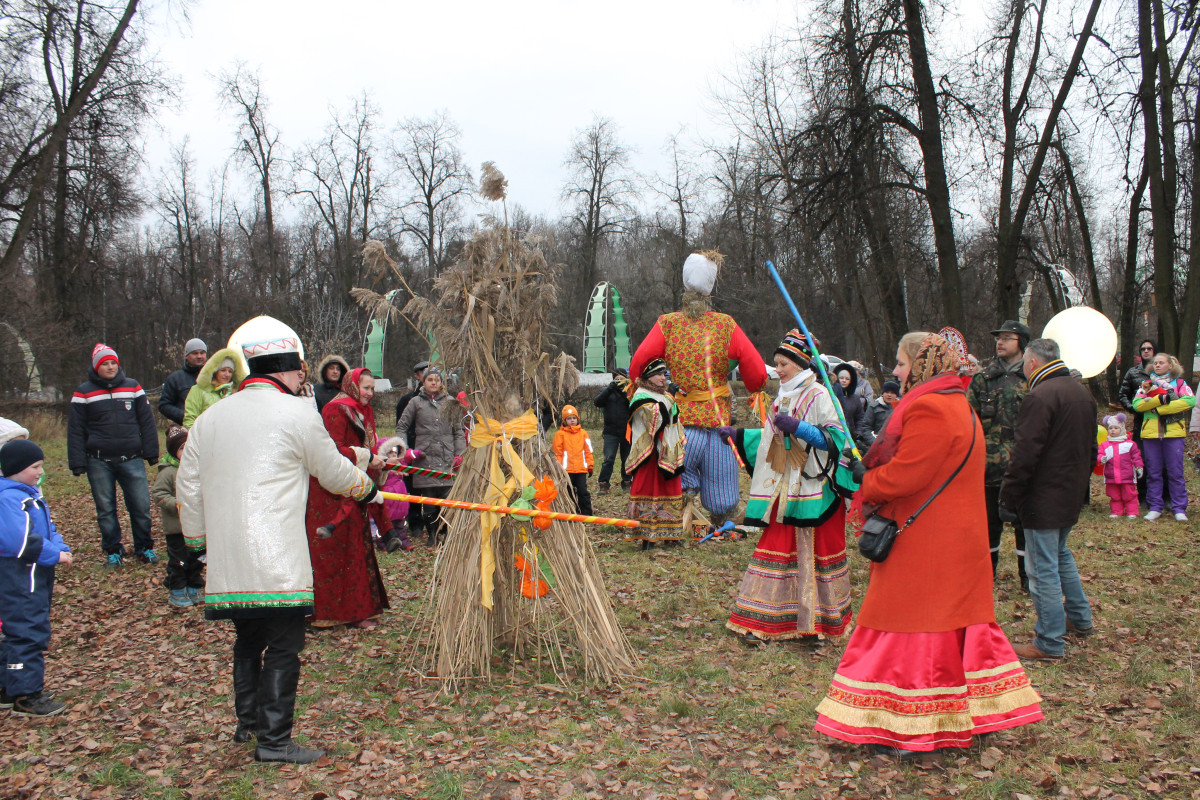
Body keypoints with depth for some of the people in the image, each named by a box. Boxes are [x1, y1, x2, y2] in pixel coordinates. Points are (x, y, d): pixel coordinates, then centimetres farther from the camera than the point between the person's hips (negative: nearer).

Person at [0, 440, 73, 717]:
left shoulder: (29, 494, 13)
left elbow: (47, 529, 17)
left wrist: (61, 548, -2)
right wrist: (56, 555, -19)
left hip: (35, 575, 11)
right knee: (28, 633, -5)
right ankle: (26, 697, 3)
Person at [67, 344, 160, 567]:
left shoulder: (133, 387, 7)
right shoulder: (84, 392, 3)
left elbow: (147, 422, 9)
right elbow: (75, 430, 3)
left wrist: (152, 453, 4)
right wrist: (77, 463, -3)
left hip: (132, 459, 0)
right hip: (99, 463, 0)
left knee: (141, 507, -1)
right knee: (105, 510, 6)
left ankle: (144, 547, 15)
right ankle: (113, 551, 18)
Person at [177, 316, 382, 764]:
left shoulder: (209, 418, 11)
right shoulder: (297, 412, -6)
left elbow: (188, 486, 14)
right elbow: (333, 472, 5)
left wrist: (196, 541, 24)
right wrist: (367, 489, 24)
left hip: (227, 560, 7)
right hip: (277, 562, -7)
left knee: (248, 639, 22)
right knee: (283, 646, 1)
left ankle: (247, 722, 35)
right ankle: (274, 741, 4)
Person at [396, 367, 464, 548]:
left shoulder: (450, 403, 14)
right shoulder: (416, 402, 11)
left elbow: (458, 431, 16)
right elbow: (401, 427, 14)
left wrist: (459, 454, 6)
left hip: (448, 459, 0)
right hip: (425, 458, 0)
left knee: (448, 498, -8)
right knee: (428, 501, 0)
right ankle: (432, 535, 14)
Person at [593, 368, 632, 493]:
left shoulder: (629, 391, 6)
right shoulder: (608, 391, 7)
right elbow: (597, 402, -10)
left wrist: (624, 392, -22)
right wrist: (610, 388, -19)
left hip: (627, 432, 1)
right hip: (611, 432, -1)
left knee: (627, 459, 9)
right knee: (609, 459, -8)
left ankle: (626, 483, 21)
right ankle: (603, 484, -2)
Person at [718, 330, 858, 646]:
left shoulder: (818, 395, -9)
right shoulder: (784, 397, 15)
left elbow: (836, 437, -17)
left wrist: (797, 427, -24)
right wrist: (738, 435, 20)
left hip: (814, 489, -7)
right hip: (784, 491, 7)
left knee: (815, 553, 1)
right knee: (776, 549, 6)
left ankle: (819, 620, 13)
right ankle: (763, 622, 10)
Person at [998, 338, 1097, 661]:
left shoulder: (1040, 397, -20)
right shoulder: (1082, 392, 9)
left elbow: (1024, 455, -22)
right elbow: (1091, 447, 18)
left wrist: (1008, 498, -16)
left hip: (1044, 499, -9)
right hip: (1072, 494, 9)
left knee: (1043, 568, -2)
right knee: (1060, 554, 26)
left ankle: (1049, 644, 5)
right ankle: (1079, 618, 38)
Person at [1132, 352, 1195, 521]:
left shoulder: (1179, 383, 8)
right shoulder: (1146, 384, 13)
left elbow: (1190, 401, -11)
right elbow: (1137, 404, -2)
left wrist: (1159, 409, -15)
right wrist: (1160, 399, -16)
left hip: (1174, 433, -2)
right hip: (1150, 433, 2)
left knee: (1175, 472, -1)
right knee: (1153, 472, 5)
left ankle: (1179, 508, 5)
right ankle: (1155, 507, 11)